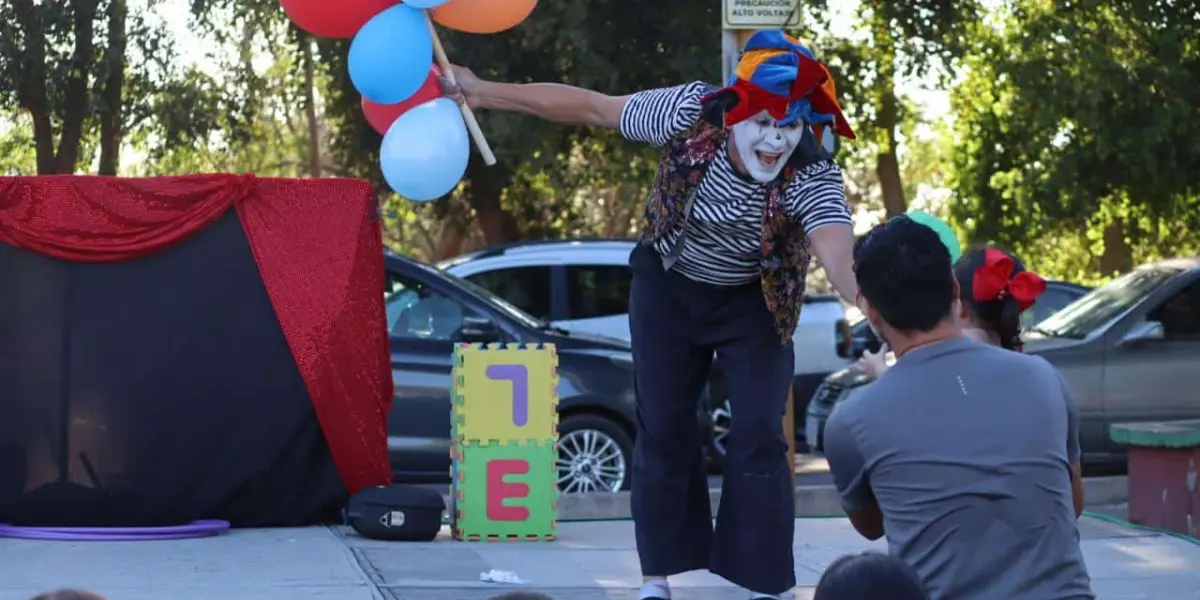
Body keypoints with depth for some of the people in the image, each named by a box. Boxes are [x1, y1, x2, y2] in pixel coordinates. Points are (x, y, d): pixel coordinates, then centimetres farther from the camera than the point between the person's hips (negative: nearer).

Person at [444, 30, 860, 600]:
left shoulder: (814, 177, -34)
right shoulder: (691, 113, -30)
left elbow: (839, 253, -52)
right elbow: (589, 106, -20)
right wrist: (486, 93, -15)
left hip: (752, 302, -1)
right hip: (668, 287, 2)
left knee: (758, 436, -8)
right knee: (663, 430, 5)